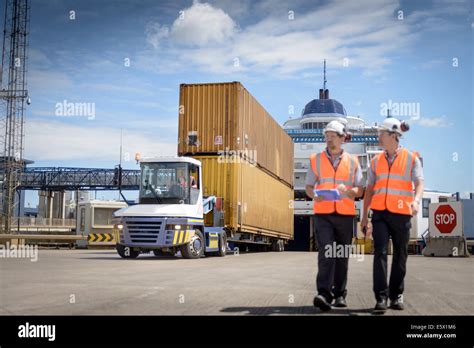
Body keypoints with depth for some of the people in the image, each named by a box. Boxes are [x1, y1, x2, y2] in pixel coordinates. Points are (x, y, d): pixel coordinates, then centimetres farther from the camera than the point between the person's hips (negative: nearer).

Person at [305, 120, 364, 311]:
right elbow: (308, 187, 11)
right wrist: (314, 195, -11)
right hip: (323, 213, -1)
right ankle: (324, 294, -20)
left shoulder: (352, 161, 9)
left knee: (342, 256, 6)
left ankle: (340, 294, 17)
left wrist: (347, 190, -15)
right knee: (326, 252, -15)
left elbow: (360, 190, 7)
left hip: (345, 214, 1)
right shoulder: (316, 159, 10)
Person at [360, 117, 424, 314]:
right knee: (380, 253, -10)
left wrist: (416, 200, -31)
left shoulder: (411, 158, 2)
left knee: (400, 256, 7)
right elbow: (369, 189, 14)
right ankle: (381, 298, -11)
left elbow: (419, 183, -10)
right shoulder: (376, 161, 12)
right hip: (380, 213, 2)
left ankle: (396, 295, 20)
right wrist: (364, 216, 11)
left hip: (401, 214, -2)